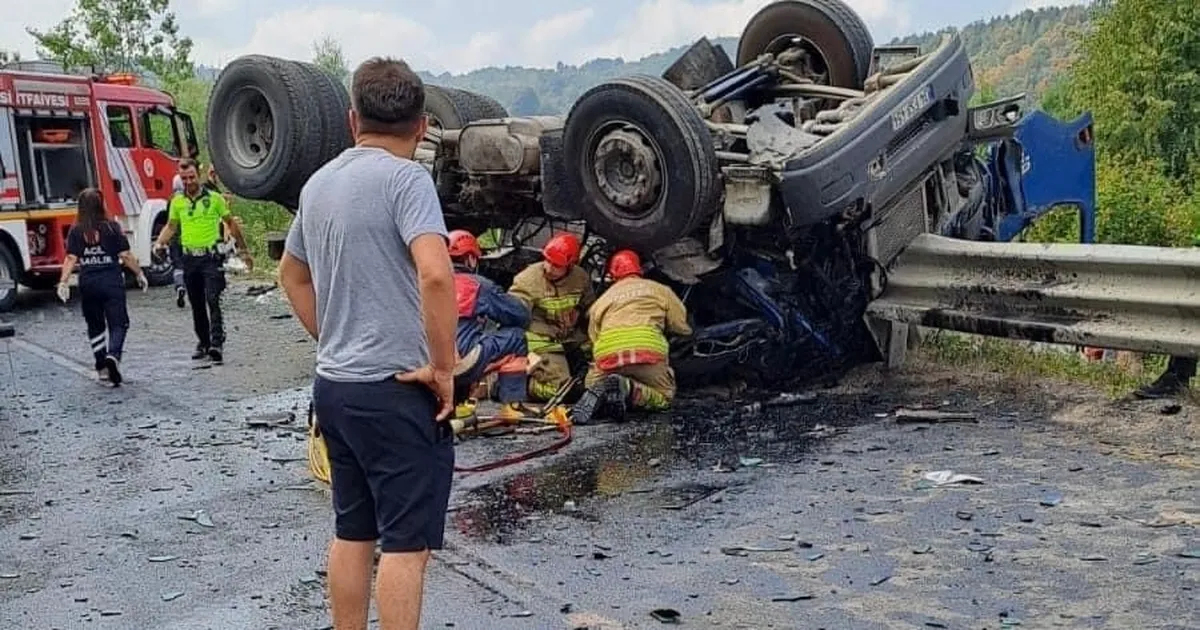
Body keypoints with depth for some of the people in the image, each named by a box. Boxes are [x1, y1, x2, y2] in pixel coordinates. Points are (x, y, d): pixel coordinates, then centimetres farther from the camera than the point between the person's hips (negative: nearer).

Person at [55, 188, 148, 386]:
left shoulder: (75, 231, 0)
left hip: (88, 283, 2)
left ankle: (102, 368, 20)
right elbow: (126, 255, -5)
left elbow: (71, 259, -9)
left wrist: (63, 282, -11)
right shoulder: (112, 227, -4)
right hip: (112, 281, -2)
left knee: (95, 326, 16)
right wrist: (140, 274, 4)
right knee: (118, 324, 2)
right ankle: (113, 355, -25)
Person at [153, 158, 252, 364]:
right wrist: (160, 243, -1)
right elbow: (171, 226, 19)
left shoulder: (214, 198, -1)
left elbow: (231, 224, 7)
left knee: (213, 301, -16)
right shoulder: (177, 202, 7)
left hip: (211, 257, -4)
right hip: (189, 259, 4)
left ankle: (217, 343, -21)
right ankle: (203, 342, 24)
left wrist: (244, 251, 9)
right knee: (196, 305, 12)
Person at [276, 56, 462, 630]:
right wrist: (443, 367, -18)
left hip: (334, 384, 8)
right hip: (396, 389, -8)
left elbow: (291, 274, 25)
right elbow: (435, 274, -28)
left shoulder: (319, 182, 11)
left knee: (351, 532, 17)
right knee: (405, 542, 0)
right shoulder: (405, 177, -13)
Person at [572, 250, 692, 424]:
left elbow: (593, 337, 22)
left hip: (607, 353, 2)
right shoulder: (660, 290, 22)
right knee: (664, 398, 17)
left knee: (592, 383, 28)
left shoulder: (602, 300, 27)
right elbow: (682, 327, 20)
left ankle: (598, 392, -11)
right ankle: (628, 389, -14)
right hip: (647, 349, -2)